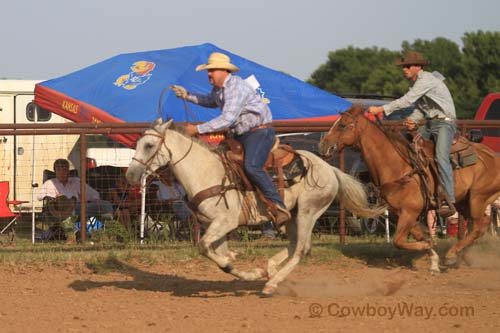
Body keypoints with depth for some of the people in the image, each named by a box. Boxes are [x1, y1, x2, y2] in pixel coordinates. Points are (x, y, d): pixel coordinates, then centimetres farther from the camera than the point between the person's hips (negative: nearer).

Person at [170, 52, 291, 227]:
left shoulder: (236, 88, -22)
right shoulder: (218, 88, 11)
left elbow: (227, 119, -31)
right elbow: (211, 101, 37)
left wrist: (198, 129, -28)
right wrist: (188, 96, 23)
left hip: (259, 132, -11)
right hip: (240, 135, 11)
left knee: (251, 167, -32)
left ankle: (278, 206, -30)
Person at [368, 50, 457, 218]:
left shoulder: (426, 80, -18)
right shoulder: (414, 83, 12)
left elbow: (407, 100, -26)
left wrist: (381, 109, -27)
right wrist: (413, 119, -5)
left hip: (445, 122, -10)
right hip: (430, 124, 10)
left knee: (441, 157, -25)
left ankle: (448, 201, -31)